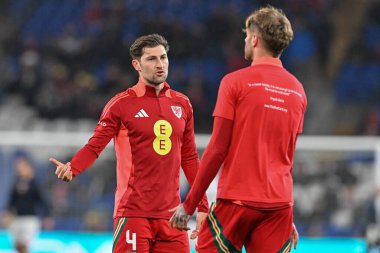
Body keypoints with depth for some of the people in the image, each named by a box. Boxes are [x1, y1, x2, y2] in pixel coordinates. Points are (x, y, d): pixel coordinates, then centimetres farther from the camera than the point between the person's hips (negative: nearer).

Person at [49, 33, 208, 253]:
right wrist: (72, 169, -27)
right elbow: (94, 146, -7)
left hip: (171, 215, 5)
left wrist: (202, 206, 14)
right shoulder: (122, 104, -1)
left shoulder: (182, 104, 13)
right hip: (133, 213, -5)